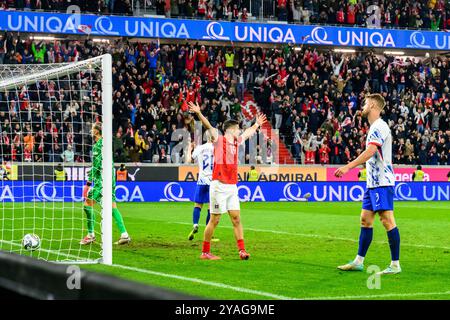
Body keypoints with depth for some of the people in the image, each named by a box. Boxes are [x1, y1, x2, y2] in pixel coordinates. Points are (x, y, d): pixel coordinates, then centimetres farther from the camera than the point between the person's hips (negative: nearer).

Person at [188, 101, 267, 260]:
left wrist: (257, 124, 49)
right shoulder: (219, 140, -4)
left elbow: (248, 132, 36)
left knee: (236, 219, 2)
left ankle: (242, 250, 2)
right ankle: (205, 252, 5)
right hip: (219, 186, -7)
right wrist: (199, 113, -34)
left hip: (232, 186, 7)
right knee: (214, 220, -3)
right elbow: (209, 126, -20)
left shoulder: (236, 141, 15)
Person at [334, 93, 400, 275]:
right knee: (365, 220, 11)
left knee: (387, 221, -9)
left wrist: (348, 167, -29)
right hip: (373, 182, 10)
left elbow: (370, 151, -25)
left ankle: (395, 265, -6)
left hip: (382, 182, -10)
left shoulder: (379, 127, -13)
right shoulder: (375, 127, 18)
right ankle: (358, 262, 16)